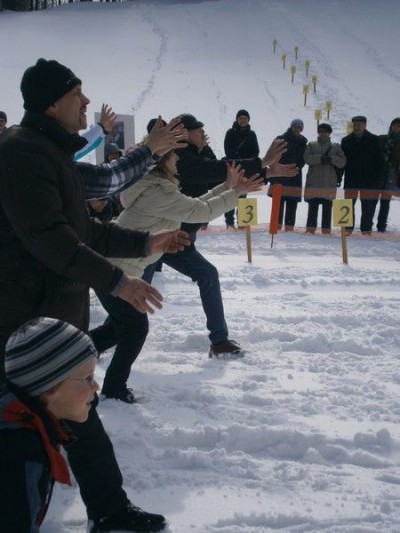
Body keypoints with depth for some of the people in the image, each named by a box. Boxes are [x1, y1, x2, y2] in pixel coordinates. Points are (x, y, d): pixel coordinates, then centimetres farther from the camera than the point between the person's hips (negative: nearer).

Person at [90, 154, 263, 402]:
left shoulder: (155, 187, 13)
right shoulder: (159, 192, -19)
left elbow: (194, 207, 15)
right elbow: (202, 211, -17)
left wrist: (226, 187, 11)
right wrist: (236, 192, -7)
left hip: (109, 264, 10)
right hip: (116, 270, -10)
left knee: (120, 326, 20)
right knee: (136, 328, 3)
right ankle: (115, 389, 15)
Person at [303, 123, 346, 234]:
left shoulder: (336, 146, 12)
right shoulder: (312, 145, 11)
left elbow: (342, 162, 0)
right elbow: (307, 158, -6)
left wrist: (331, 159, -16)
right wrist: (321, 158, -18)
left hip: (329, 183, 1)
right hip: (313, 183, 0)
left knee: (327, 209, 3)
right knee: (313, 208, 0)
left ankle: (326, 232, 7)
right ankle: (310, 231, 5)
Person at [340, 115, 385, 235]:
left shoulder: (373, 140, 1)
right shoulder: (346, 141, 7)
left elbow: (380, 161, 1)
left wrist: (379, 178, -5)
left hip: (369, 179, -2)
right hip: (351, 179, 2)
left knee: (368, 207, 1)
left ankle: (366, 229, 8)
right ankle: (348, 228, 13)